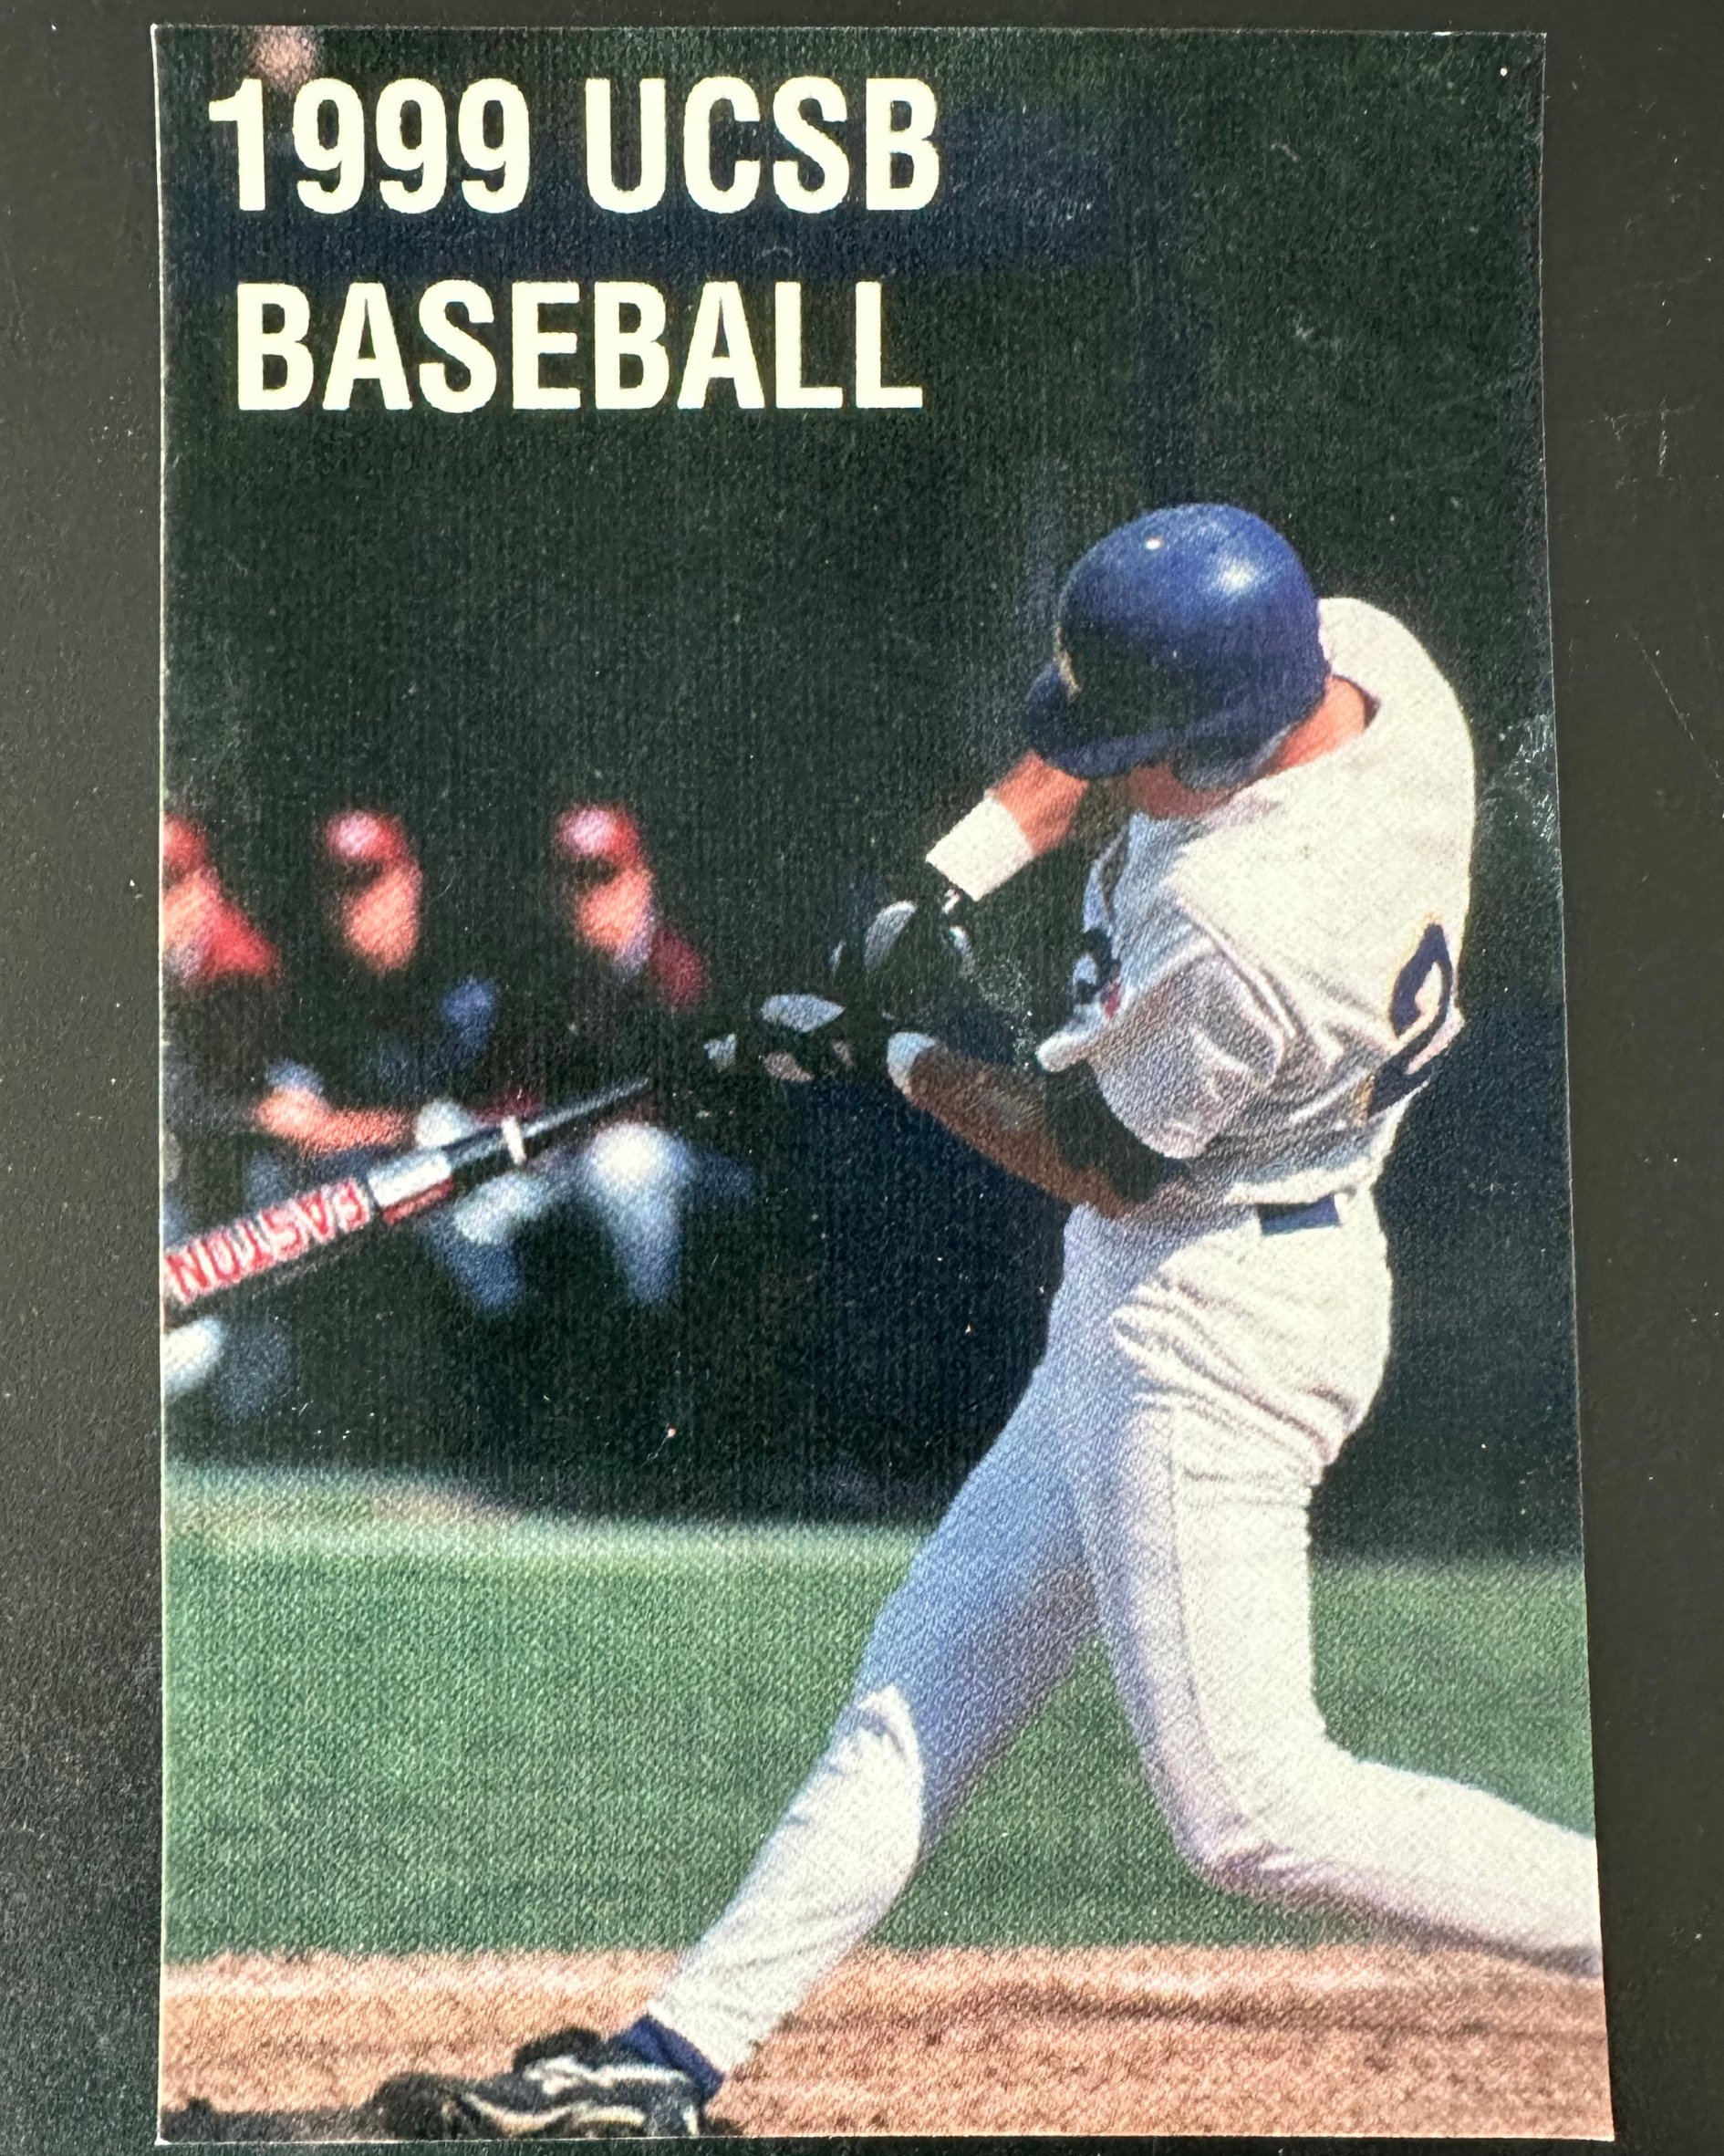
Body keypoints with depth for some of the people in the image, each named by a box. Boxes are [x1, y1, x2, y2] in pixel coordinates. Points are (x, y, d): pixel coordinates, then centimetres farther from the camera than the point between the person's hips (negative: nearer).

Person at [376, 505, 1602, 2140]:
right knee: (932, 1669, 13)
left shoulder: (1234, 932, -32)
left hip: (1209, 1321, -10)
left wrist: (891, 1052, -1)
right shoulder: (1355, 644, -8)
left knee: (1248, 1810, -4)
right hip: (1151, 1297, 10)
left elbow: (1095, 1160, -15)